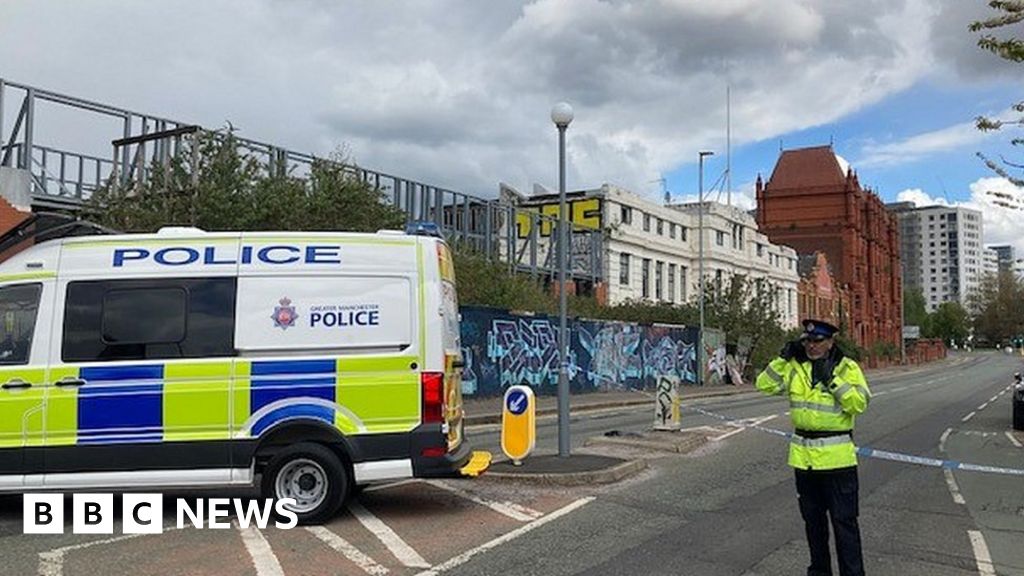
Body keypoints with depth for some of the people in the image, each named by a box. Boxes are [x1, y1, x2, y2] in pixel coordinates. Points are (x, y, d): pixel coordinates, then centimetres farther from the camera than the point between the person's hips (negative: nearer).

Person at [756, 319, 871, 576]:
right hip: (803, 456, 5)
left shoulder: (848, 368, -5)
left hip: (836, 457, -4)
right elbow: (764, 385, -1)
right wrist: (784, 358, -8)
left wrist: (832, 379, -22)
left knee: (844, 520, -1)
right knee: (812, 519, 16)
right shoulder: (795, 367, 5)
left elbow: (860, 403, -16)